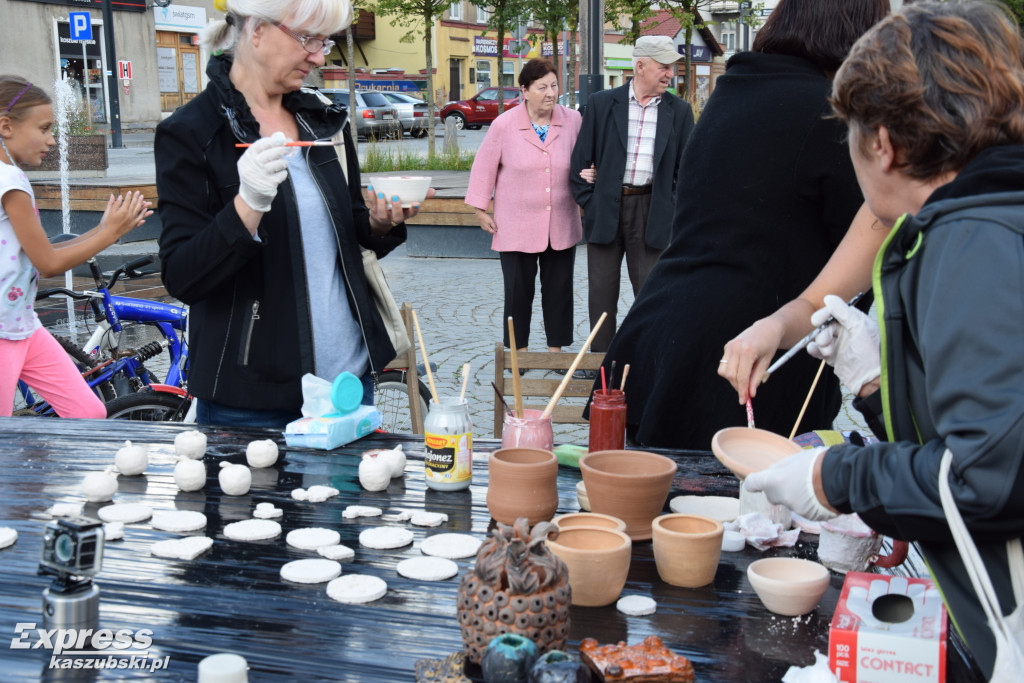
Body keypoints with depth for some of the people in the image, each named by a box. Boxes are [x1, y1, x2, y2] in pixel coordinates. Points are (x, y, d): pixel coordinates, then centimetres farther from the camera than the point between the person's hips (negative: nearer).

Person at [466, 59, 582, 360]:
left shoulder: (573, 121, -1)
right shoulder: (503, 125, -7)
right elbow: (484, 168, 1)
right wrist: (481, 210, 2)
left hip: (561, 226, 2)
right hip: (516, 226, -2)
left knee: (558, 289, 9)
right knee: (518, 290, 3)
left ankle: (556, 349, 22)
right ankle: (519, 352, 17)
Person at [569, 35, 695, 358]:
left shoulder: (679, 111, 4)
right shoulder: (601, 104, 1)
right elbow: (581, 158, 3)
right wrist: (587, 203, -2)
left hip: (652, 211, 0)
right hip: (606, 208, 0)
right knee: (601, 293, 7)